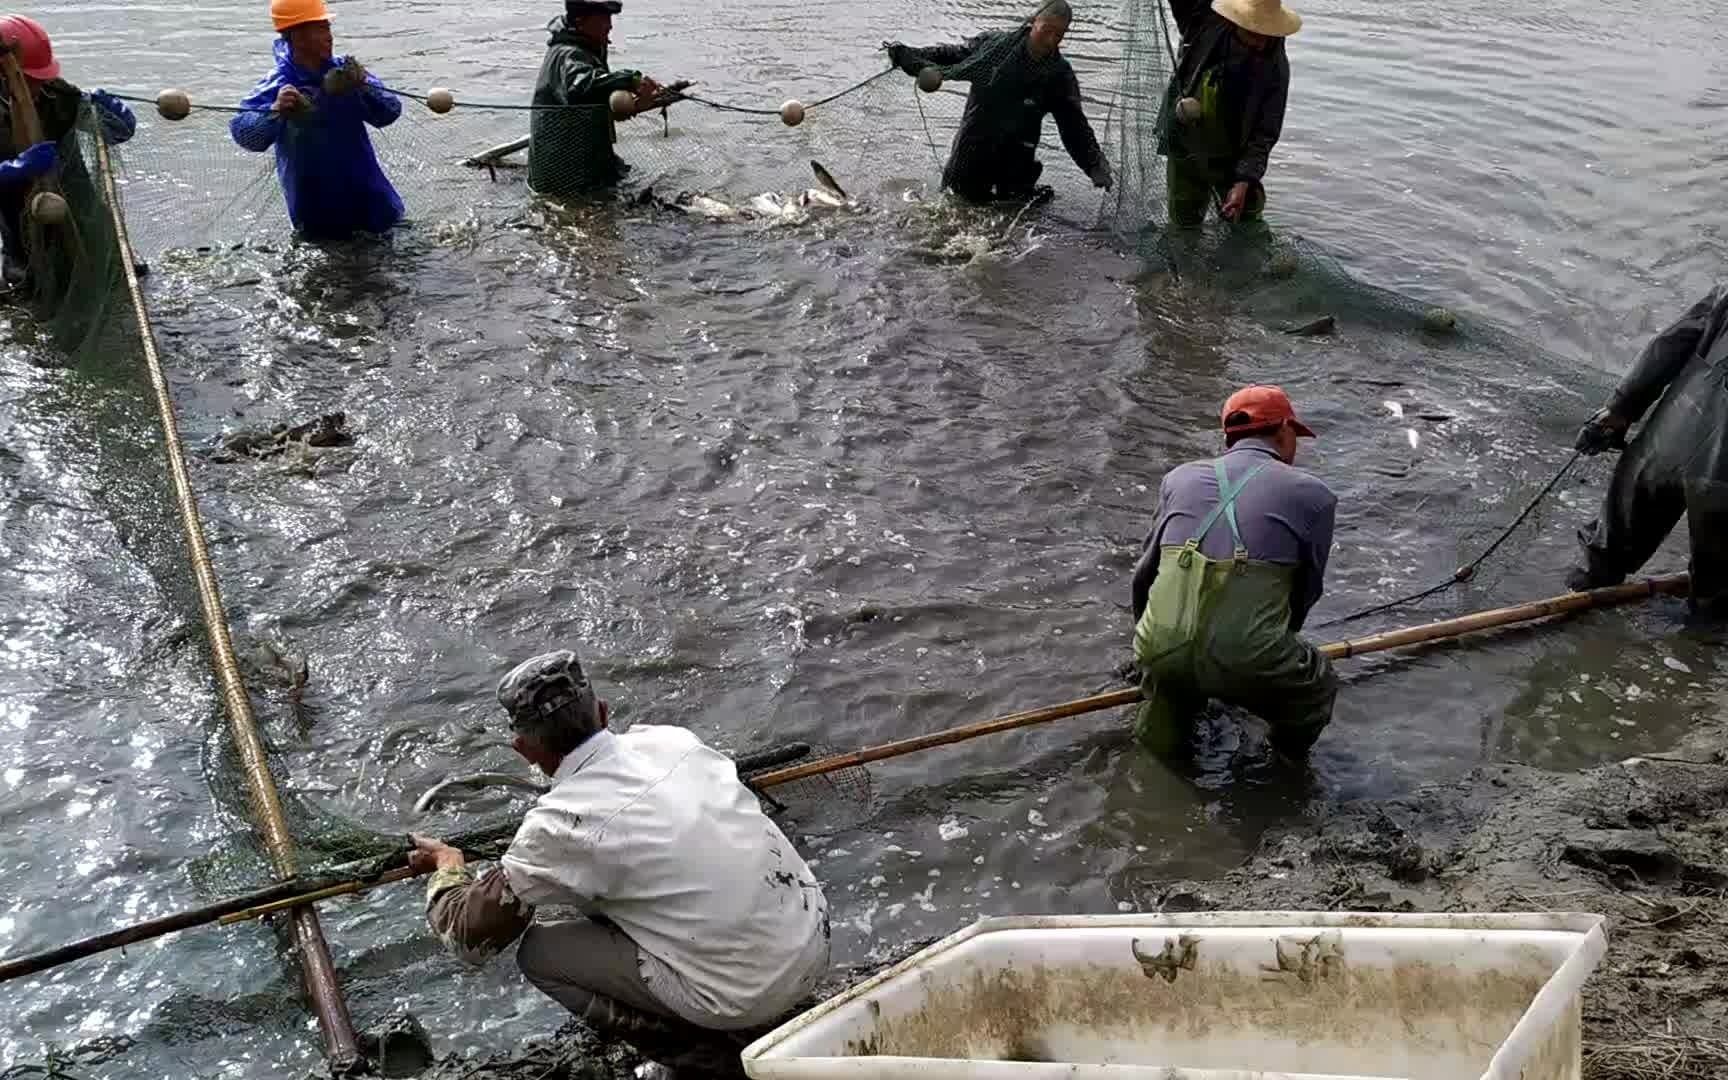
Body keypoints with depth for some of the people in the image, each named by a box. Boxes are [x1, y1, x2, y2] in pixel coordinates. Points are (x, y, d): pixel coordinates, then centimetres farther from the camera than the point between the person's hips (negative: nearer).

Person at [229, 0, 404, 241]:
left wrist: (364, 87, -33)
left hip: (361, 183, 4)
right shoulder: (278, 85, -24)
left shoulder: (345, 70, -12)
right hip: (313, 193, -3)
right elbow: (244, 134, -34)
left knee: (384, 222, 22)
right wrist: (275, 110, -53)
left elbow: (389, 114, -14)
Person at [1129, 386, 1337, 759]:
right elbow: (1306, 592, 17)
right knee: (1318, 686, 28)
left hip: (1159, 654, 3)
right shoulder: (1313, 494, 8)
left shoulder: (1180, 478, 16)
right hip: (1246, 666, -3)